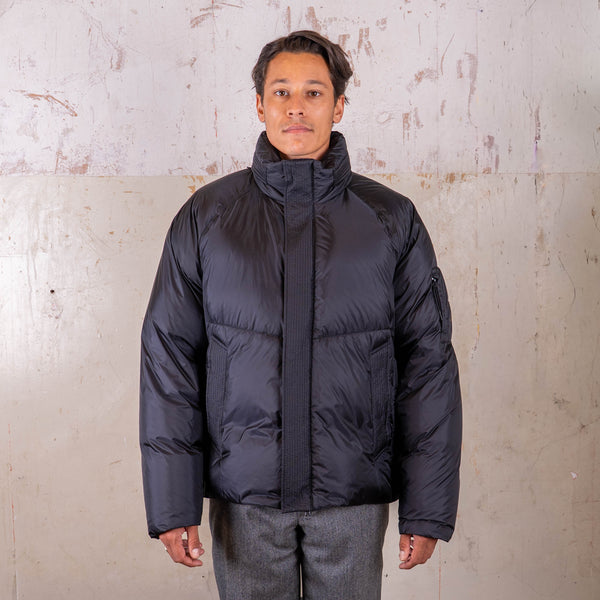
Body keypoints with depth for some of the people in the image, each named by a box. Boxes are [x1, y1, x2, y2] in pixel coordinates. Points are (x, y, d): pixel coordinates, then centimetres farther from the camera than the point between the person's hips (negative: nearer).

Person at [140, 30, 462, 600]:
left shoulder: (391, 219, 1)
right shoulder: (207, 215, 1)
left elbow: (428, 361, 1)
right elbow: (168, 358, 1)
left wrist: (427, 509, -3)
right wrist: (170, 504, -4)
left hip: (354, 494, 0)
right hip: (244, 494, 0)